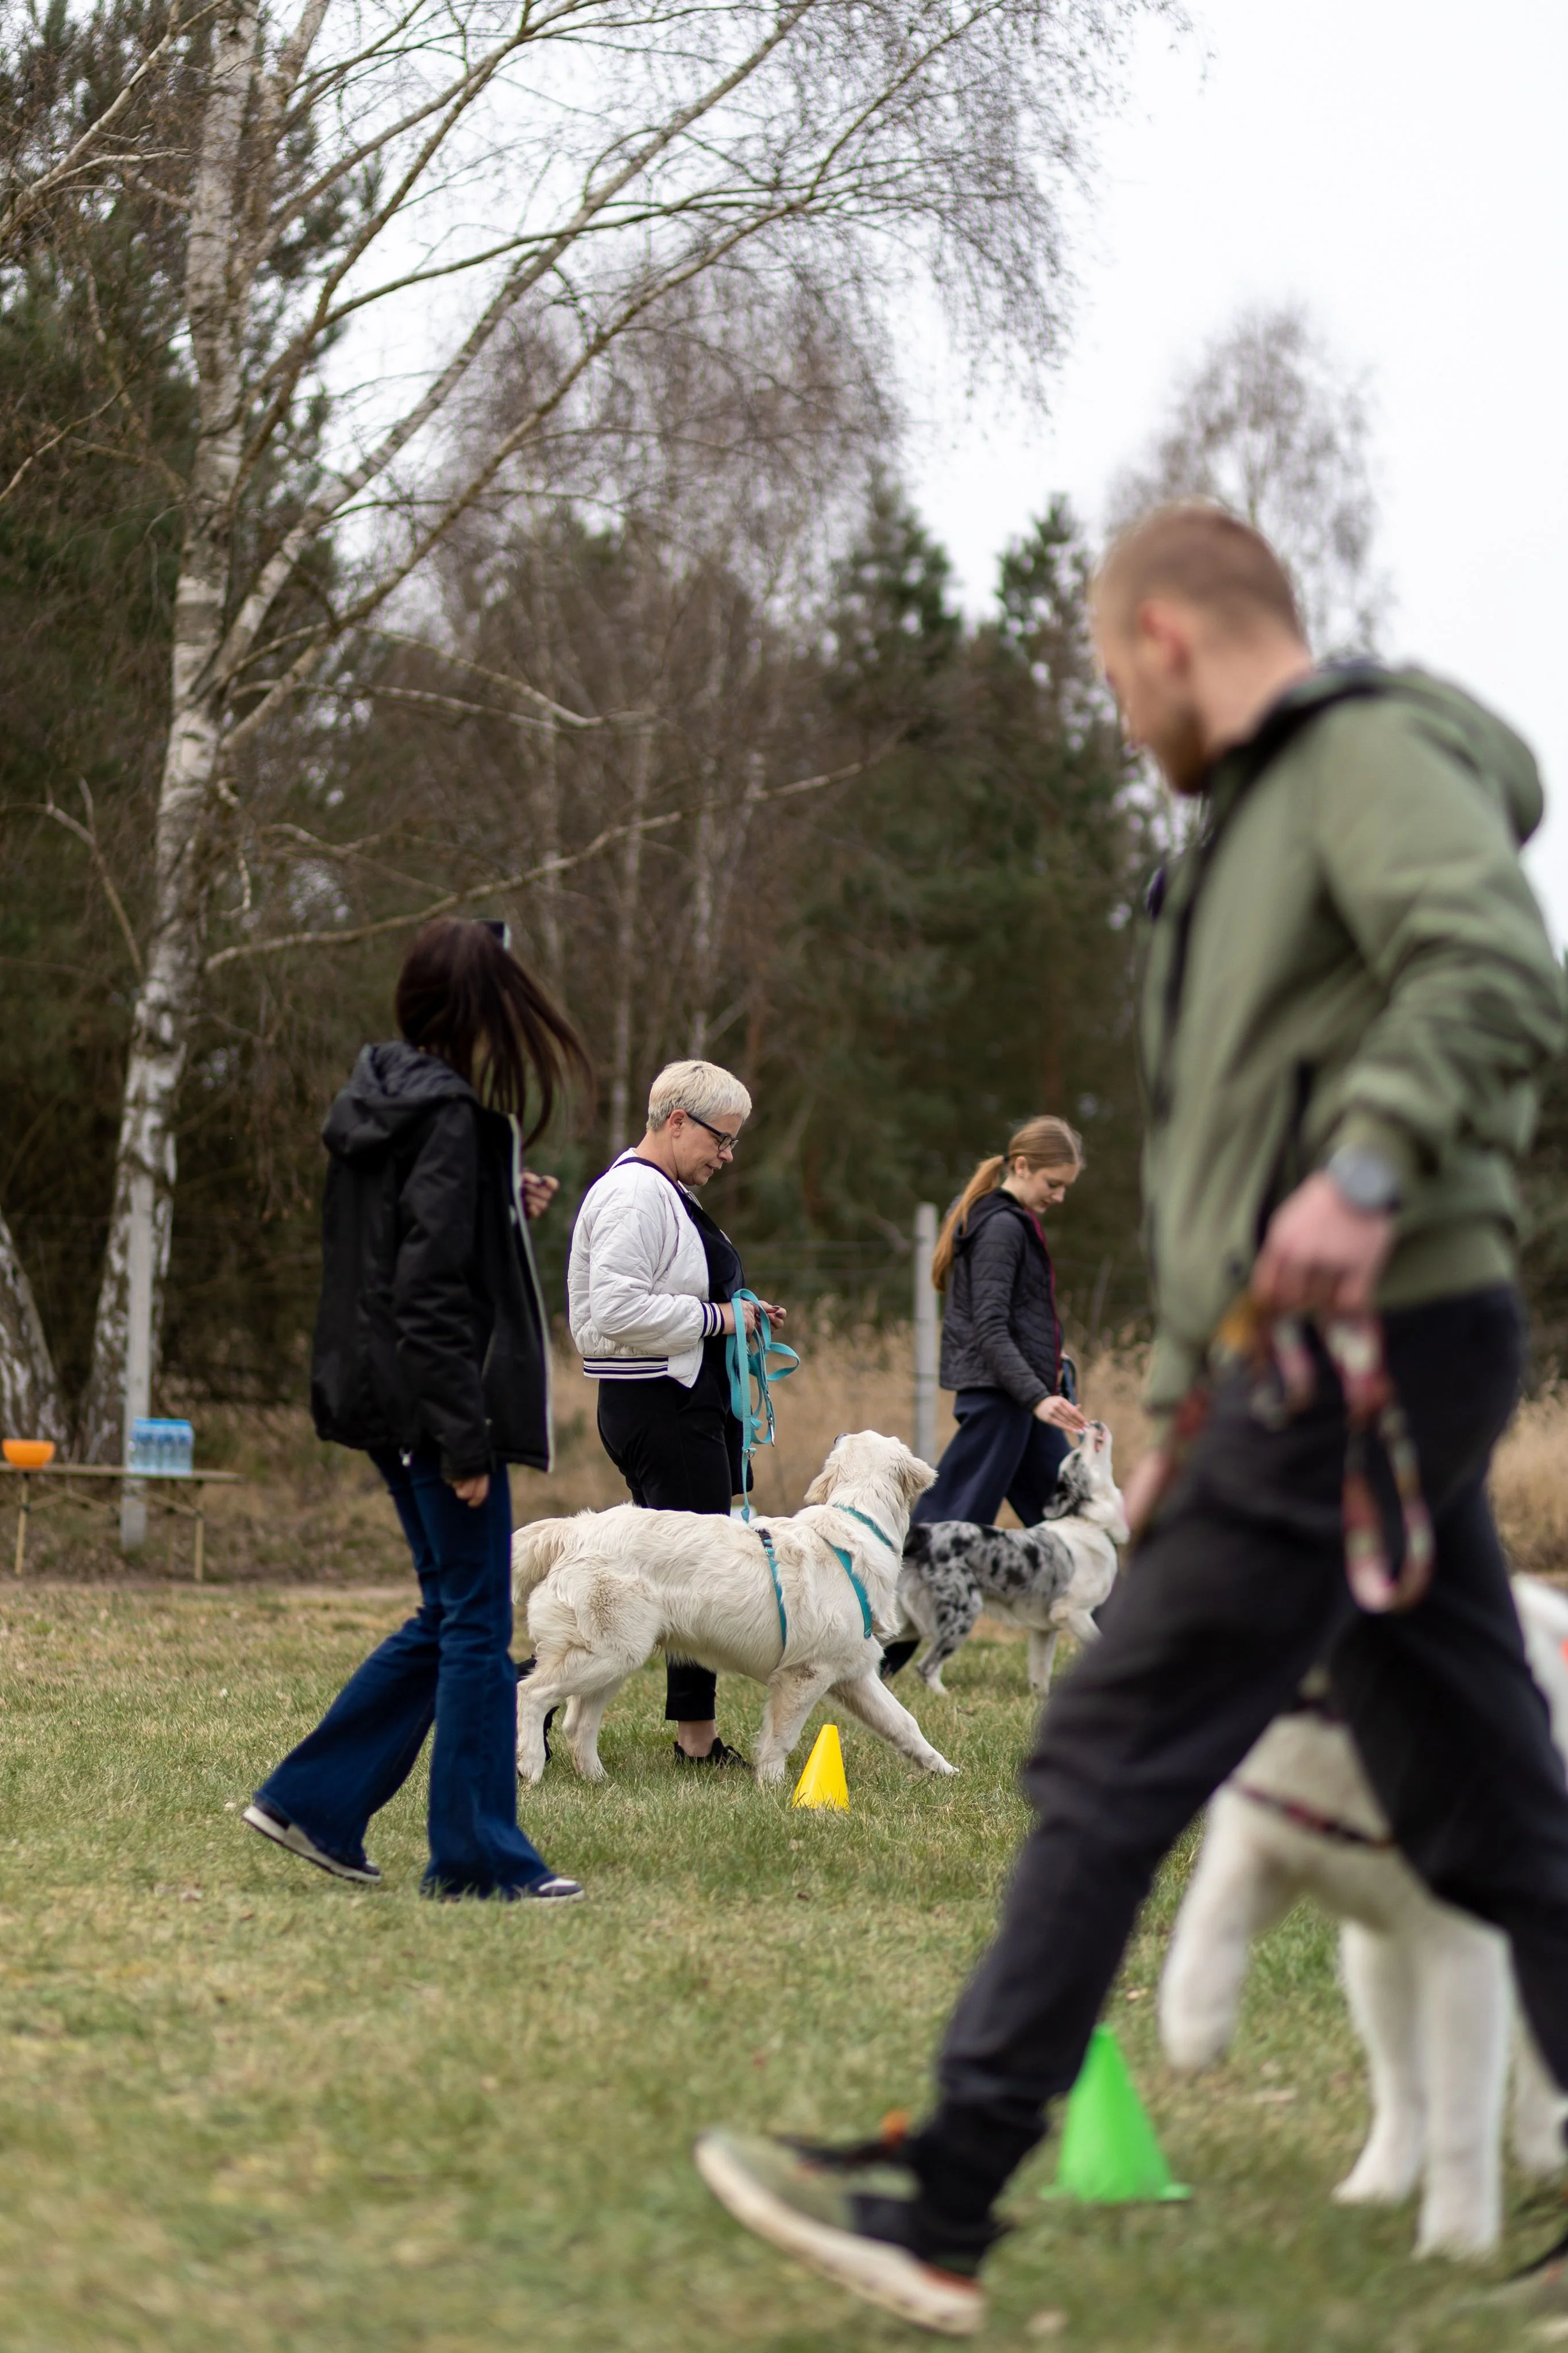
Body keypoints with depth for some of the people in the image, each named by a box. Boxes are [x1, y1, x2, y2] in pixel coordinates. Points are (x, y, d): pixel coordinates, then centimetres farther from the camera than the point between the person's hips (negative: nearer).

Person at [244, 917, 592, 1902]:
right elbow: (432, 1286, -21)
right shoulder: (450, 1116, -16)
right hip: (432, 1402, -9)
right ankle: (480, 1855, 4)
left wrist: (507, 1208, 10)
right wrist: (465, 1440, -19)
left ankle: (311, 1800, 17)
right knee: (477, 1623, -1)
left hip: (387, 1403, 9)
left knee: (450, 1616, 17)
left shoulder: (379, 1103, 12)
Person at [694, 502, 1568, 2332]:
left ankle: (940, 2205, -1)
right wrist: (1180, 1409, 26)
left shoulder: (1375, 755, -7)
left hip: (1370, 1352, -10)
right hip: (1315, 1366, 10)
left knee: (1111, 1764, -6)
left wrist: (1369, 1169, -38)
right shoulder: (1258, 825, 24)